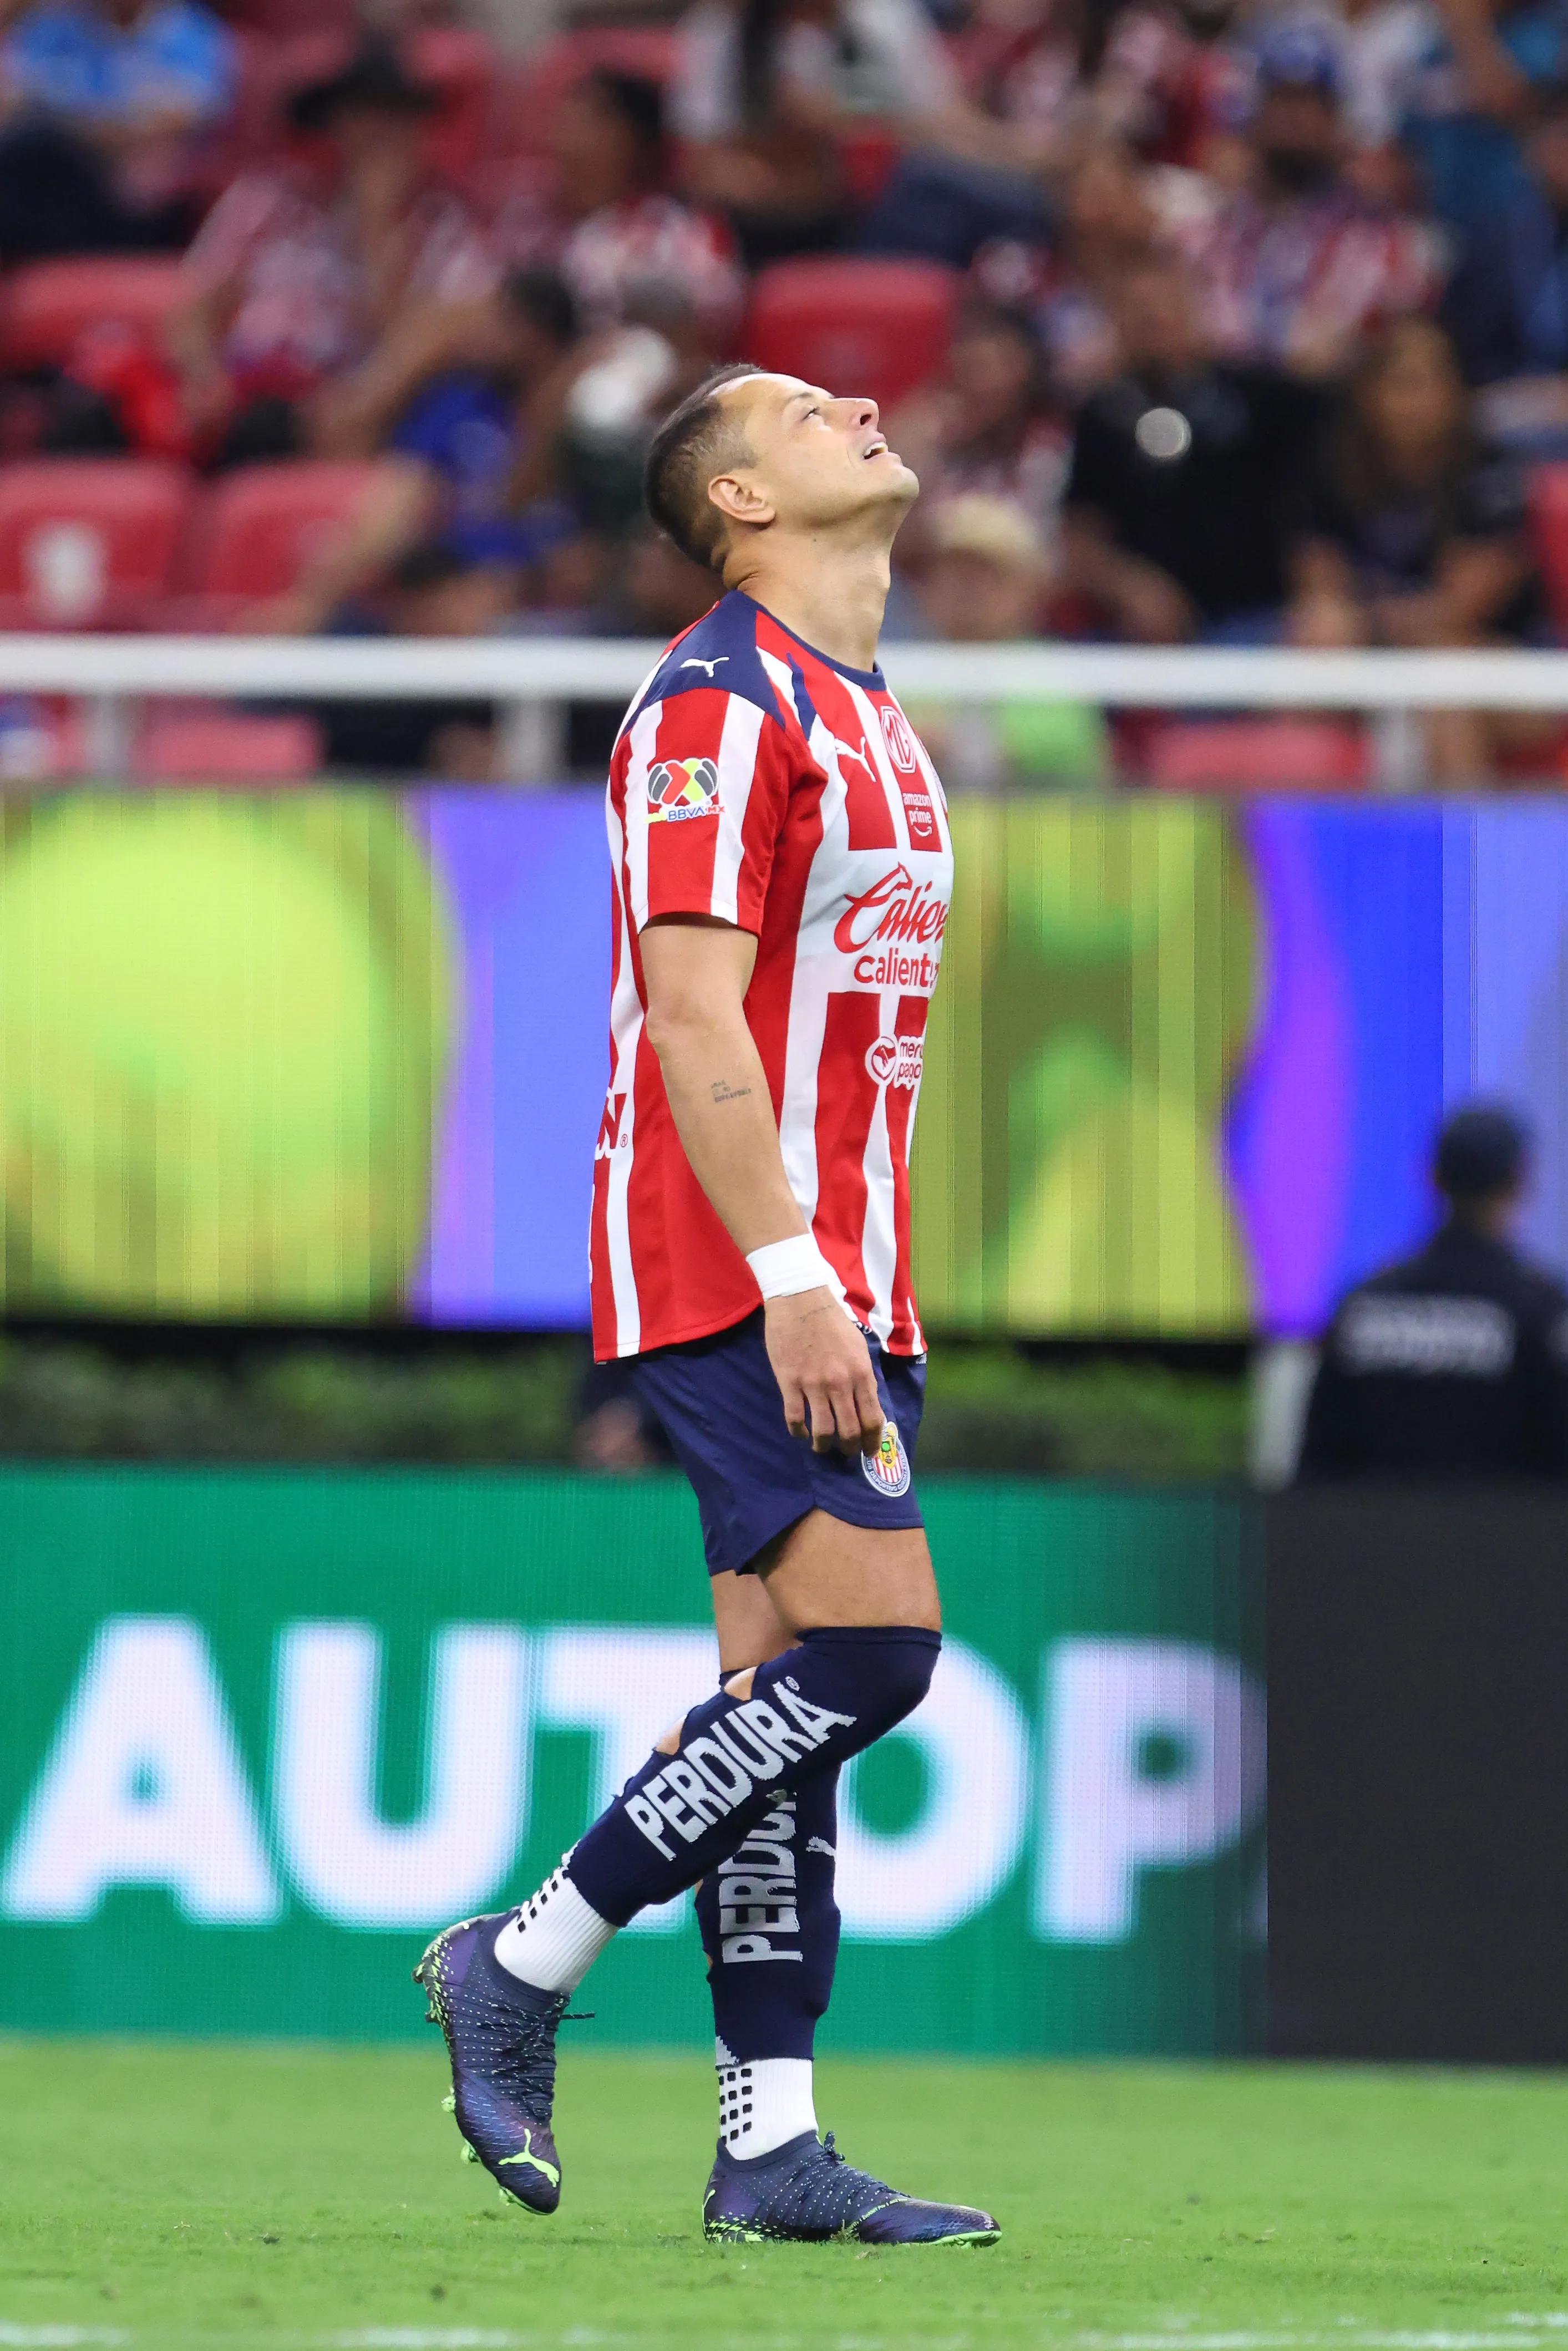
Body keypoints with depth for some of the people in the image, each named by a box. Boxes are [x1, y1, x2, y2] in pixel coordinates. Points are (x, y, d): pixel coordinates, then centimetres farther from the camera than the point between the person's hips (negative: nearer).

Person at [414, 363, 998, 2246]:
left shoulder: (864, 718, 20)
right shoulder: (720, 703, -11)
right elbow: (694, 1016, -18)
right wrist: (787, 1275, -23)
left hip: (829, 1272, 9)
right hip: (729, 1264, -9)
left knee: (789, 1688, 4)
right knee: (869, 1640, -16)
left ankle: (770, 2148, 3)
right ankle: (523, 1967, -7)